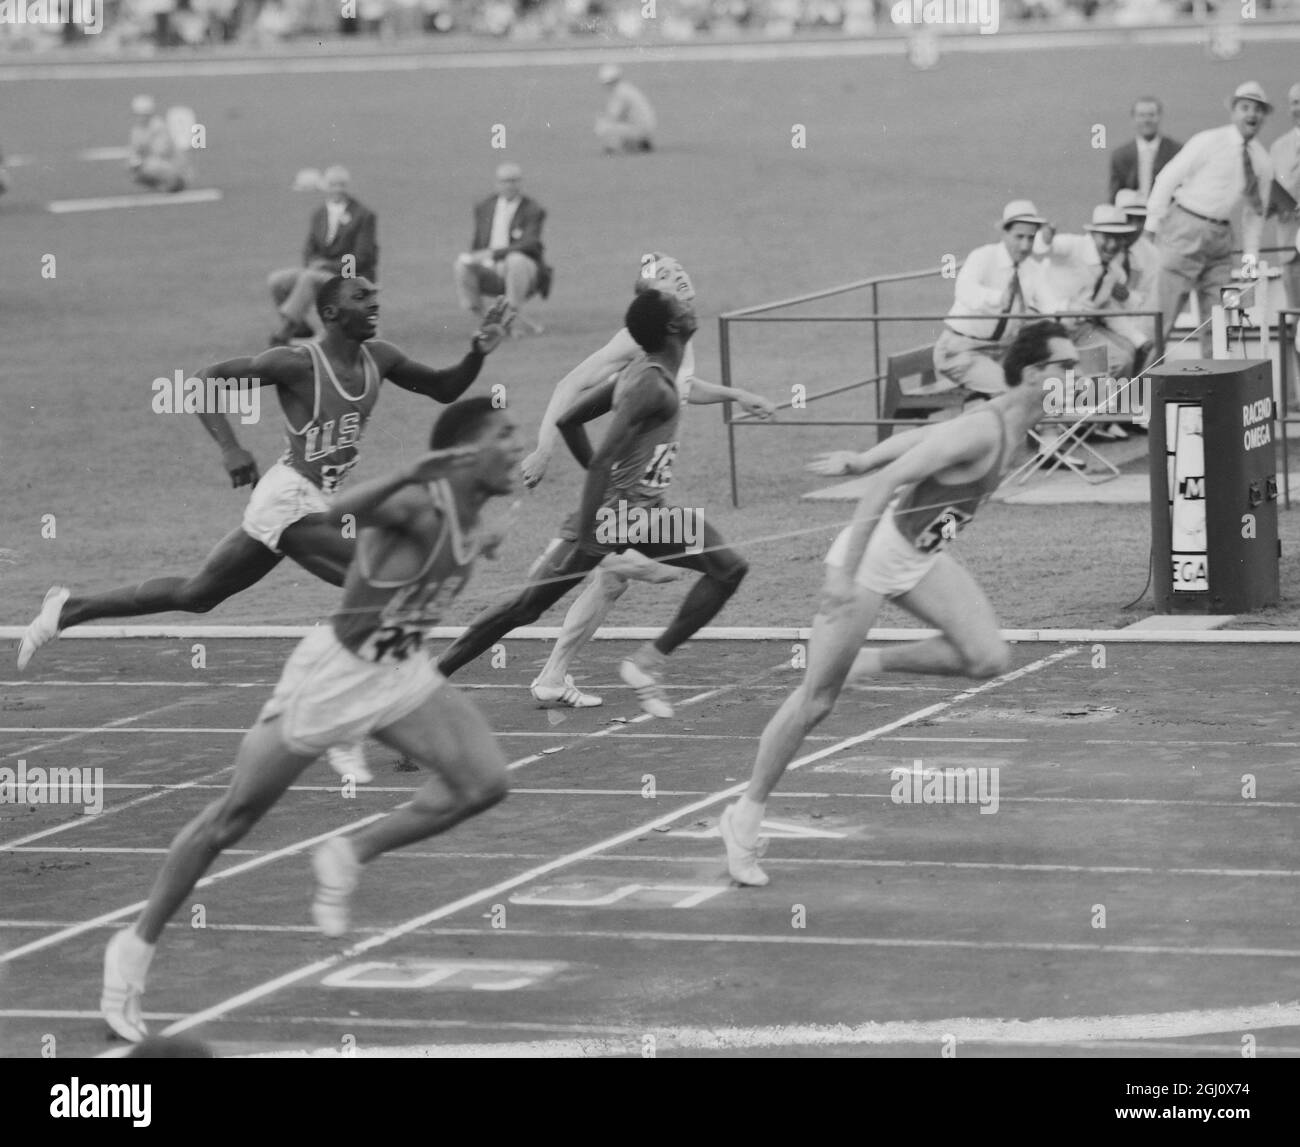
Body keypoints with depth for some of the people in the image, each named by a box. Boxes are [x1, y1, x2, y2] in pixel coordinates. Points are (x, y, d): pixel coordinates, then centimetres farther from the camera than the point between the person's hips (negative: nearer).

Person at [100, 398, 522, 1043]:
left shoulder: (471, 512, 0)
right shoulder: (417, 506, -26)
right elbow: (339, 515, -48)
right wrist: (408, 475, -58)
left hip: (399, 674, 8)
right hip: (334, 671, -8)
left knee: (483, 781, -12)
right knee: (231, 819, 2)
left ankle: (349, 858, 5)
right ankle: (137, 946, 17)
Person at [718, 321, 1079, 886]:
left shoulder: (1012, 424, 1)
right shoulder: (982, 431, -27)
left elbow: (922, 437, 15)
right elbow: (888, 481, -31)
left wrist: (859, 461, 25)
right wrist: (845, 575, -33)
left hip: (920, 555, 8)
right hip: (876, 546, -8)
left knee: (988, 658, -11)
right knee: (816, 701, -3)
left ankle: (875, 662, 10)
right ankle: (747, 815, 10)